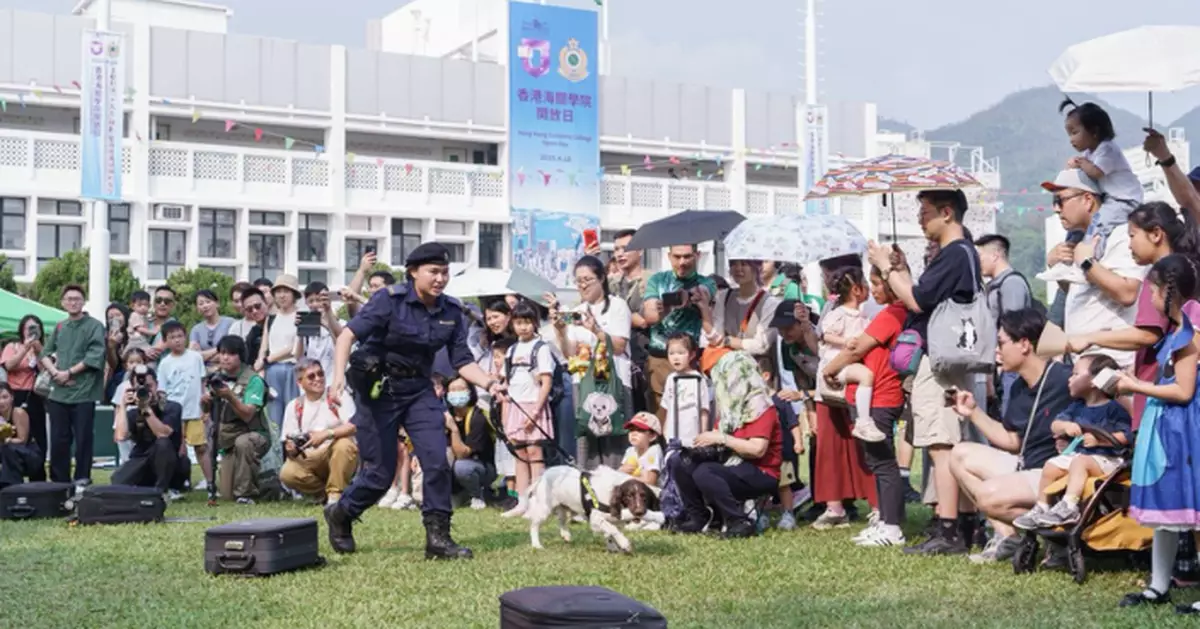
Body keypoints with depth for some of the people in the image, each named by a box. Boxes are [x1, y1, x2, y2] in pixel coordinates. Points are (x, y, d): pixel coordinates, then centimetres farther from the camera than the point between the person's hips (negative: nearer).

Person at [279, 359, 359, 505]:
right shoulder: (294, 407, 7)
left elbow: (354, 426, -16)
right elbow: (288, 443, 5)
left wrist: (327, 434, -29)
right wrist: (291, 449, -19)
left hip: (340, 458, -2)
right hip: (309, 459, 2)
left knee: (344, 445, -35)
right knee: (287, 474, -27)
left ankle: (335, 494, -16)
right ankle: (324, 492, 0)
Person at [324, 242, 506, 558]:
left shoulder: (451, 312, -1)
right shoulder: (390, 300, -15)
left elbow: (462, 361, 0)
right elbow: (348, 335, -22)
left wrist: (489, 383, -18)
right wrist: (339, 376, -37)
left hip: (419, 389, 4)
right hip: (378, 389, -4)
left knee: (437, 461, -11)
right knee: (380, 472, 1)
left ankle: (438, 538, 0)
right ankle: (340, 515, 30)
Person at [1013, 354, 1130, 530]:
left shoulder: (1113, 408, -10)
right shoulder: (1077, 406, 13)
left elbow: (1124, 437, -18)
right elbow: (1055, 426, 12)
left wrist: (1099, 440, -26)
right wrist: (1065, 426, -11)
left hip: (1105, 458, -8)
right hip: (1078, 453, 8)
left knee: (1079, 462, -34)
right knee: (1050, 466, -7)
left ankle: (1068, 507, -41)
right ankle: (1041, 508, 2)